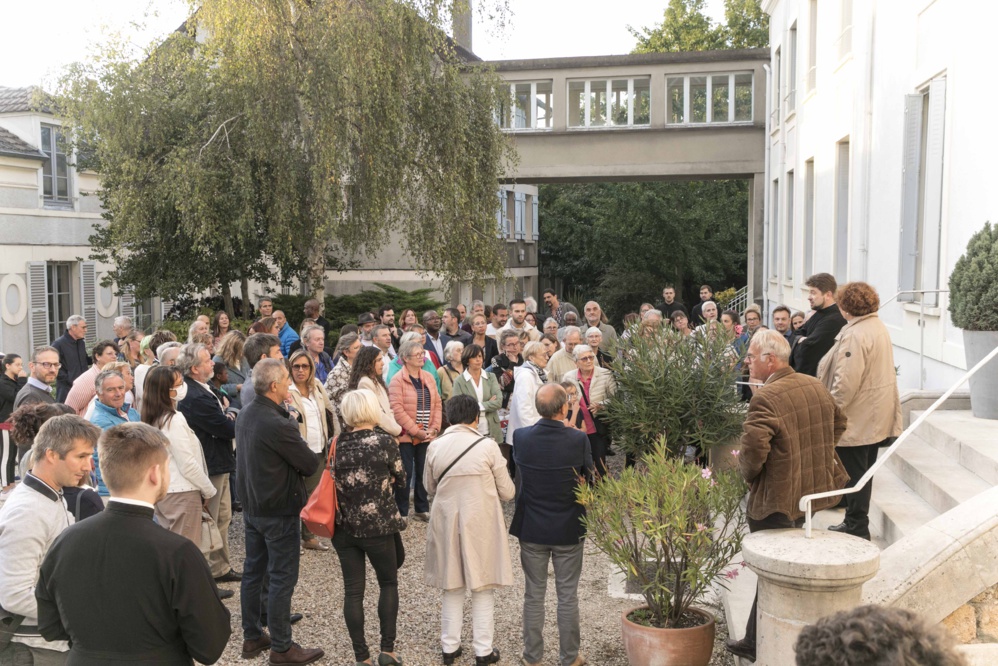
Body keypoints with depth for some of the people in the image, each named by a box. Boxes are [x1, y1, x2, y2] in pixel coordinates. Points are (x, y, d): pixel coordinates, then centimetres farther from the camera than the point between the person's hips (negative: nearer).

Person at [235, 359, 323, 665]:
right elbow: (311, 464, -19)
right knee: (282, 579, 3)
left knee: (253, 572, 17)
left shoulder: (246, 413, 1)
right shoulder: (278, 425, -27)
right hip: (279, 511, -9)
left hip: (251, 507, 9)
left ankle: (252, 637, 30)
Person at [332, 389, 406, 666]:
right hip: (377, 526, -3)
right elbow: (400, 480, 2)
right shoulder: (385, 441, -11)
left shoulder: (337, 444, -2)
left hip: (343, 527, 3)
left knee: (353, 590, 9)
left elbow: (332, 481, 9)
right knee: (388, 583, 16)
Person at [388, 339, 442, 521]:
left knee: (423, 472, 10)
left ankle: (422, 510, 23)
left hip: (426, 436, 5)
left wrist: (434, 428, -3)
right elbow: (397, 409, -16)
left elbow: (437, 404, 9)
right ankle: (401, 512, 11)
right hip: (405, 436, -5)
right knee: (405, 473, 0)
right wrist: (415, 431, -16)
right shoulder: (397, 380, -10)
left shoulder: (429, 377, 9)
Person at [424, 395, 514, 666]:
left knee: (451, 586, 16)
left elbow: (429, 486, 8)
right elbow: (507, 492, -5)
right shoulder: (488, 445, -13)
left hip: (447, 523, 2)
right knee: (483, 589, 11)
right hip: (481, 524, -2)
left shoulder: (435, 446, -6)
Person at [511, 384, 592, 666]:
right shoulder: (578, 440, -20)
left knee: (533, 595, 14)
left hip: (531, 529, 2)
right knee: (568, 596, 13)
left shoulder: (521, 437, -14)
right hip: (569, 530, -2)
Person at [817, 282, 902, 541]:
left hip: (856, 420, -10)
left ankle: (857, 527, 9)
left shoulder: (854, 335, -22)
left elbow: (846, 382, -25)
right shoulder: (880, 328, 10)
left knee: (854, 474, 0)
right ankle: (858, 524, 28)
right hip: (876, 418, 10)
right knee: (863, 473, 17)